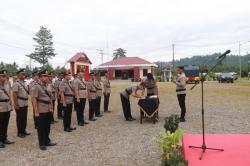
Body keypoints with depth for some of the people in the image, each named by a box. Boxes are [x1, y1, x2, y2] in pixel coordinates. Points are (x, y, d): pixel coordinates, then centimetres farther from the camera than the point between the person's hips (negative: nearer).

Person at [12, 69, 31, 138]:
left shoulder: (24, 83, 11)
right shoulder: (16, 83, -14)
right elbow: (14, 94, -19)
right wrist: (16, 104, -21)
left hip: (25, 104, 8)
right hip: (19, 104, -8)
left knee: (24, 118, 15)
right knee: (20, 119, 4)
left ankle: (23, 130, 28)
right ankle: (19, 132, 16)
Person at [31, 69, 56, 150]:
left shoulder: (48, 86, 11)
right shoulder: (36, 87, -12)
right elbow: (34, 99, -15)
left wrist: (51, 108, 14)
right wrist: (36, 111, -17)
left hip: (48, 110, 7)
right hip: (41, 111, -7)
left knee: (47, 127, 16)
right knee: (41, 128, 6)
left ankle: (47, 141, 30)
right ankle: (41, 144, 19)